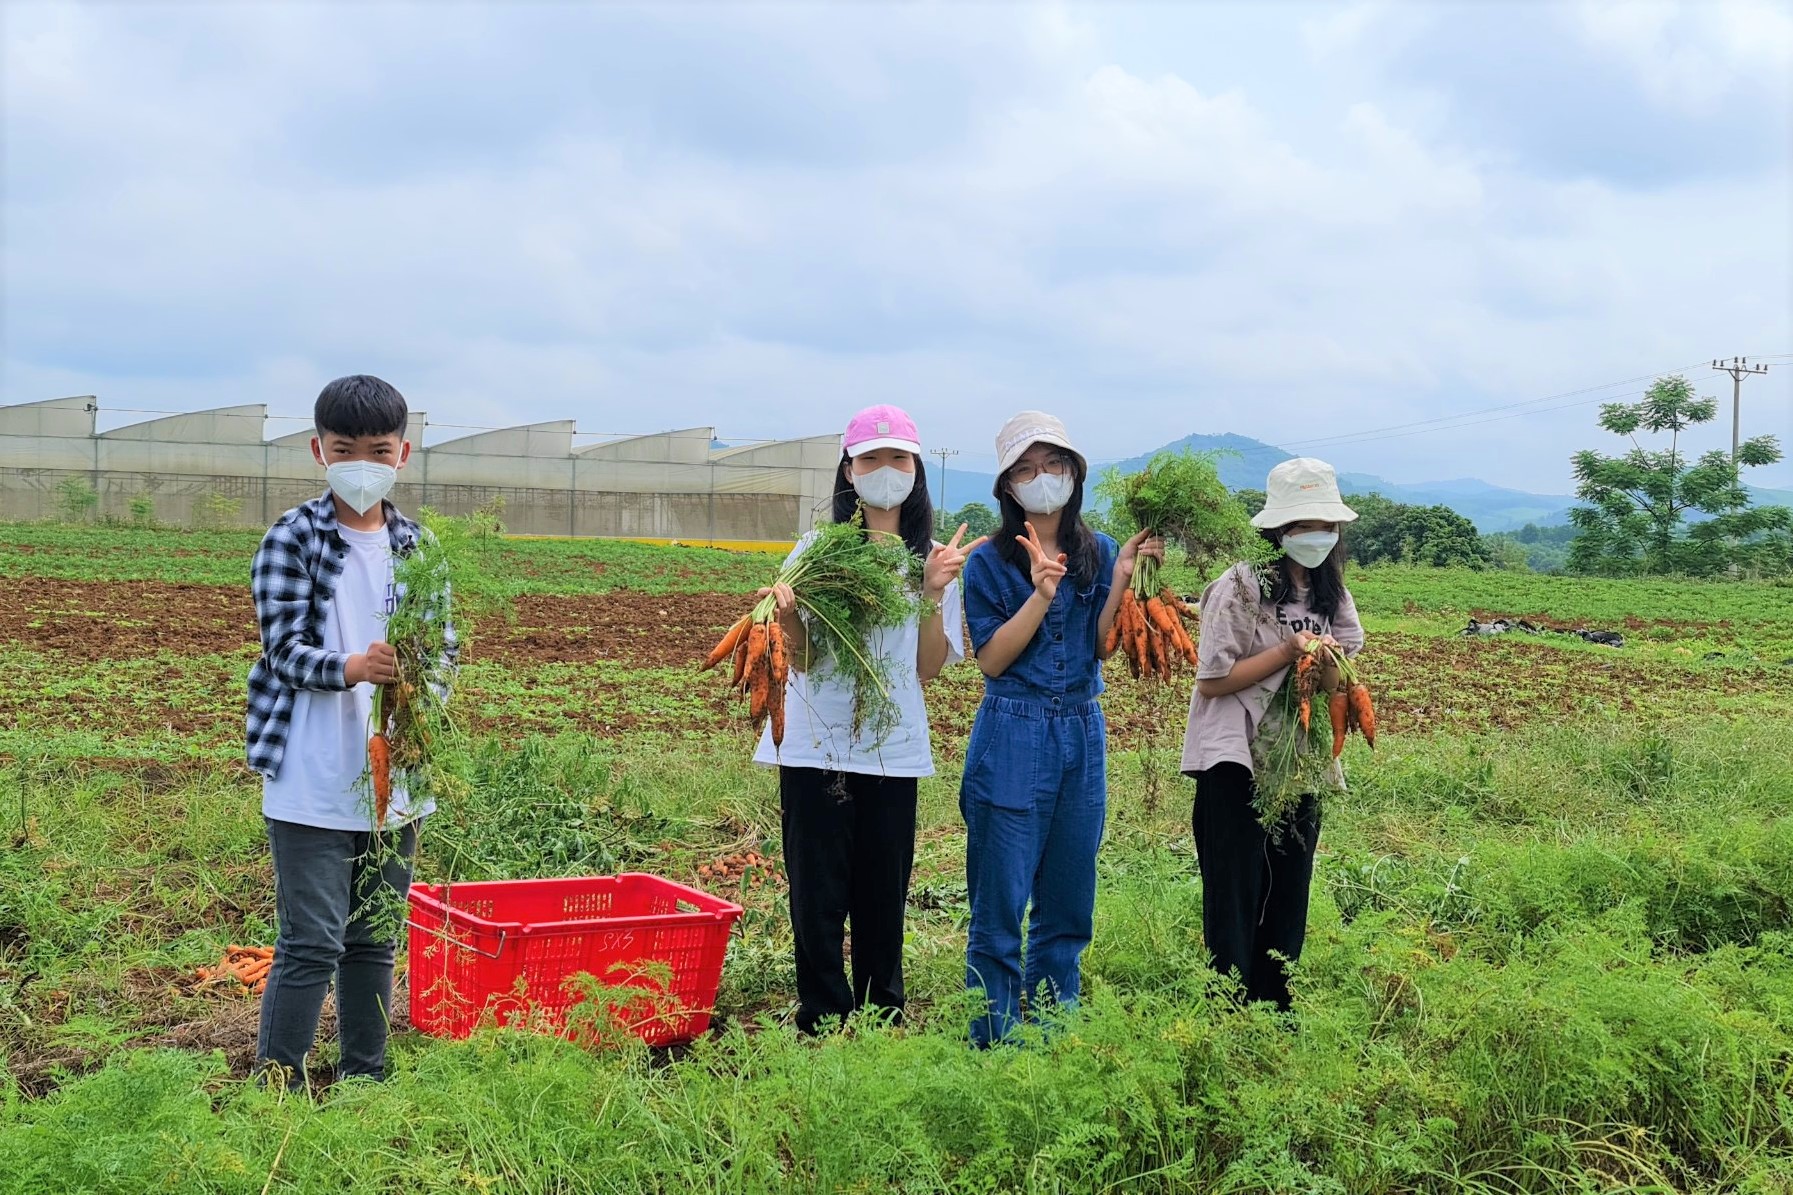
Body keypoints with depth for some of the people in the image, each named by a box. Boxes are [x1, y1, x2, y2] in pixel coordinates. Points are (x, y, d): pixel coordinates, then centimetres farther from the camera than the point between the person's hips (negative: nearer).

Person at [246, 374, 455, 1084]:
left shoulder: (418, 547, 8)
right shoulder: (293, 539, -5)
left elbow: (443, 643, 6)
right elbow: (282, 644, -12)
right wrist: (350, 669, -31)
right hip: (312, 781, -5)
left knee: (374, 939, 15)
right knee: (311, 943, -4)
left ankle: (365, 1078, 28)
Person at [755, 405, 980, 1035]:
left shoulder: (934, 558, 6)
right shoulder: (818, 549, 1)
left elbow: (928, 669, 1)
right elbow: (801, 660, -2)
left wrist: (933, 594, -11)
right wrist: (788, 618, -22)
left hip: (894, 749, 2)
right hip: (817, 746, -1)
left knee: (883, 896, 8)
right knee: (818, 896, 2)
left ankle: (884, 1021, 24)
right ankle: (824, 1025, 15)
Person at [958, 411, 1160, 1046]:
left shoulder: (1099, 553, 7)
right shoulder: (989, 563, -2)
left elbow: (1105, 647, -2)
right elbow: (991, 660, -10)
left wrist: (1121, 579, -14)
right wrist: (1041, 595, -20)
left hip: (1083, 736, 4)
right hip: (1012, 738, -4)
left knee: (1069, 903, 11)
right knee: (1000, 906, 0)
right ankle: (992, 1046, 12)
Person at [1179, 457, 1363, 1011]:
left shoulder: (1331, 595, 9)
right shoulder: (1241, 587, -12)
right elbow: (1212, 680, -15)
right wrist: (1287, 653, -19)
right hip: (1237, 768, -6)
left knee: (1289, 903, 11)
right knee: (1236, 902, -1)